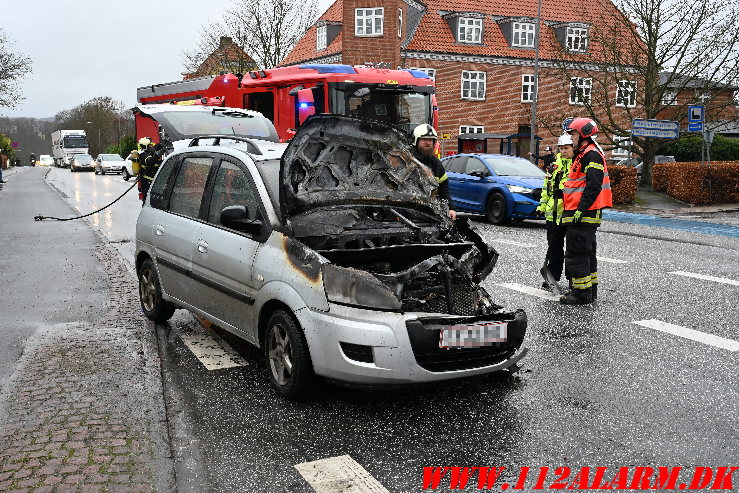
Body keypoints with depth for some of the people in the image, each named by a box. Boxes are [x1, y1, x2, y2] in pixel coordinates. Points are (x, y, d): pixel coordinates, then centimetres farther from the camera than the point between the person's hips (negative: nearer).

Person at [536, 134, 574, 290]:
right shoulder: (555, 165, 14)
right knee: (554, 247, 12)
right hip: (553, 213, 6)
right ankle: (552, 276, 22)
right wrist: (542, 205, 17)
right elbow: (546, 187, 22)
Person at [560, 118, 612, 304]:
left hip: (584, 214, -11)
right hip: (580, 213, 11)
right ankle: (590, 290, 25)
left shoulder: (592, 155, -13)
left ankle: (582, 293, -4)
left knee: (576, 253, -9)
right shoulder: (583, 154, 21)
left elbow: (593, 186, -22)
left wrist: (580, 210, -25)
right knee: (586, 252, 16)